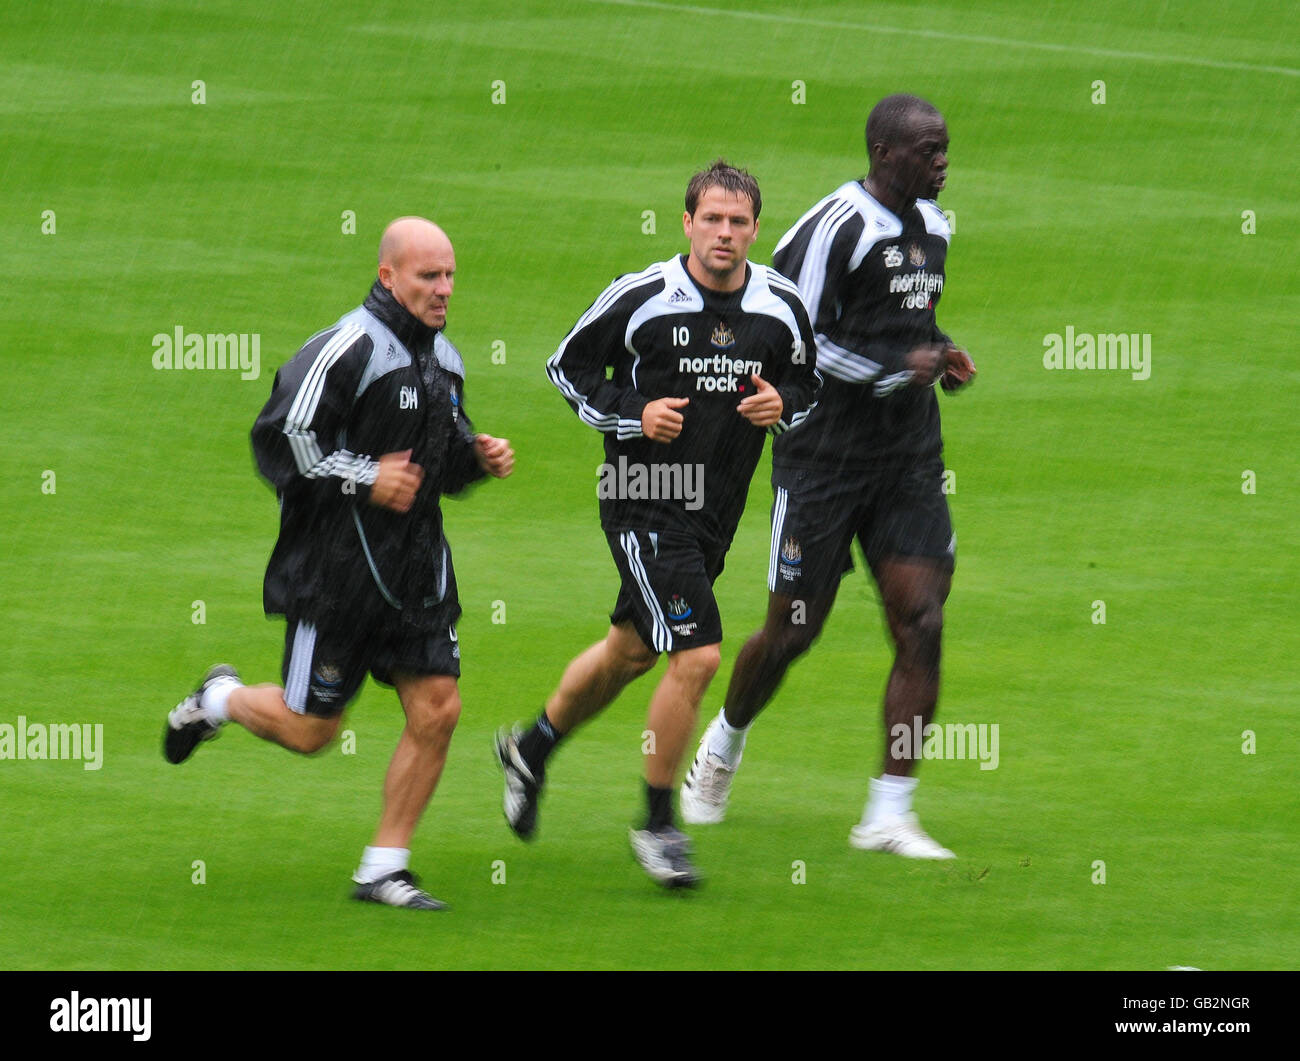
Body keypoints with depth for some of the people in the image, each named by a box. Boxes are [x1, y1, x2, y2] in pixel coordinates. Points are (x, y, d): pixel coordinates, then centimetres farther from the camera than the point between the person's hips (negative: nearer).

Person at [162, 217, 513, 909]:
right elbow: (279, 440, -18)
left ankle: (382, 870, 7)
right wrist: (365, 480, -21)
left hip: (414, 564, 7)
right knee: (309, 730, 0)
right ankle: (220, 700, 33)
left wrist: (478, 457, 4)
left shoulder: (443, 359, 11)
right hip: (338, 563, -7)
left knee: (438, 710, -2)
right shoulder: (348, 350, -17)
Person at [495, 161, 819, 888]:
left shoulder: (782, 308, -1)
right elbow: (568, 366, 0)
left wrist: (782, 407, -9)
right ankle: (659, 825, -1)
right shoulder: (640, 298, -12)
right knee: (697, 656, -16)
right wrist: (633, 415, -15)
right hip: (645, 498, -6)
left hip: (717, 510, 6)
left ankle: (531, 750, 46)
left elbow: (808, 385, 14)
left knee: (632, 650, 20)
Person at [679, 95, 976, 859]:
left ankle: (890, 815, -3)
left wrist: (939, 353, 8)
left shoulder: (933, 227, 12)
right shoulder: (837, 228, -15)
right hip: (826, 458, -6)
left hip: (910, 462, 6)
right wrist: (896, 370, -16)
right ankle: (723, 746, 33)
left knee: (922, 626, -7)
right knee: (795, 631, 3)